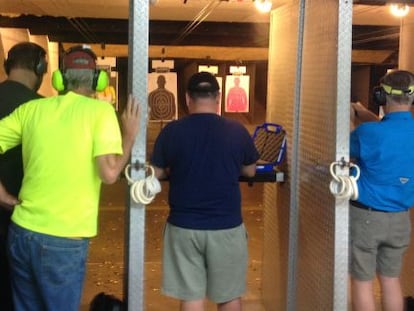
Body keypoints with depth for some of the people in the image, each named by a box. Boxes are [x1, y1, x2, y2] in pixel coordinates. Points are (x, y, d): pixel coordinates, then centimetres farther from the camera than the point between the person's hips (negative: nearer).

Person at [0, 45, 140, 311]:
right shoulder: (100, 109, -8)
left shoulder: (31, 109, 5)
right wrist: (129, 136, -1)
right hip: (64, 240, -4)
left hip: (22, 232, 4)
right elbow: (109, 173, -16)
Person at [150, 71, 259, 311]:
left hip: (184, 226, 0)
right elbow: (250, 171, 9)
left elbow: (156, 174, 3)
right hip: (227, 226, 0)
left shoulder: (172, 132, -6)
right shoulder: (237, 131, -5)